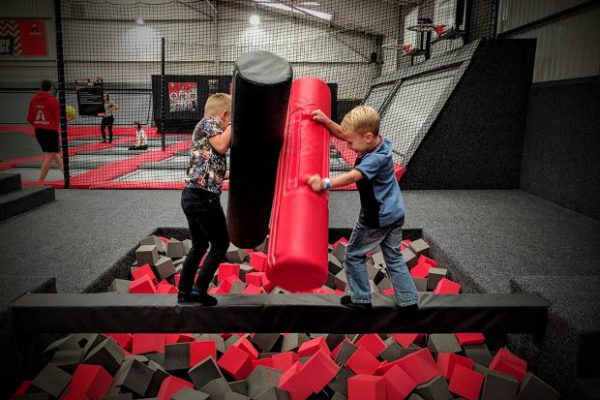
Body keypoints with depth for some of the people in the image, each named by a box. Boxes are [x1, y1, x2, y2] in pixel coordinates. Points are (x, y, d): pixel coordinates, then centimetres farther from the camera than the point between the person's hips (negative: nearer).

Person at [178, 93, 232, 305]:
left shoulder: (206, 126, 22)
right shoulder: (208, 123, -5)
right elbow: (221, 146, -21)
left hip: (191, 195, 10)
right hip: (203, 196, -9)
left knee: (199, 245, 19)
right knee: (221, 244, 4)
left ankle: (184, 292, 25)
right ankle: (199, 289, 6)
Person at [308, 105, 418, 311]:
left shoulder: (376, 158, -28)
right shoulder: (377, 141, -3)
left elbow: (352, 176, -45)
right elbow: (342, 134, 1)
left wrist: (325, 184, -59)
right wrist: (326, 121, -14)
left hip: (376, 218, -9)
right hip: (395, 213, 9)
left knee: (354, 254, 12)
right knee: (394, 257, 19)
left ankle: (361, 299, 23)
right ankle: (409, 300, 25)